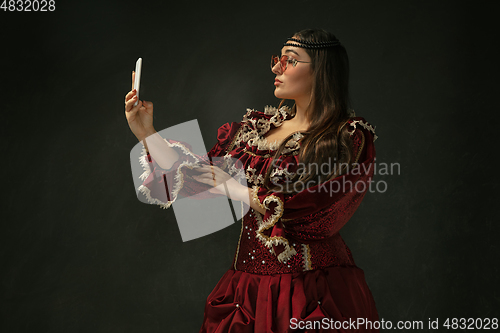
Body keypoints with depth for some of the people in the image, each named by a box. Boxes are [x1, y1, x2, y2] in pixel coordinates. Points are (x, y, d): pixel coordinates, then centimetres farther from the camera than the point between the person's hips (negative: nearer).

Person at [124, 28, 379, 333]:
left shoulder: (351, 138, -8)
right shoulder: (257, 127, 10)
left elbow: (318, 216, -18)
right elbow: (192, 175, 12)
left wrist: (236, 190, -8)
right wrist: (146, 132, 6)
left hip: (312, 293, -5)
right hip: (248, 282, 5)